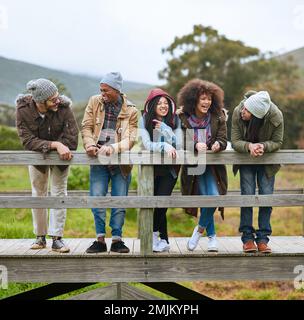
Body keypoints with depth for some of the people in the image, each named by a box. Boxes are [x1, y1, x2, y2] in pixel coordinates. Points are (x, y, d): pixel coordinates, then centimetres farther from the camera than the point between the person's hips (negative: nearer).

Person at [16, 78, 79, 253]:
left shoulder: (64, 107, -29)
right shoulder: (23, 110, -26)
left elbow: (72, 140, -29)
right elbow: (28, 141, -31)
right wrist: (54, 144, -42)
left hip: (60, 156, -1)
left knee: (59, 193, -1)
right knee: (38, 195, 11)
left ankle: (57, 238, 5)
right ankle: (40, 237, 24)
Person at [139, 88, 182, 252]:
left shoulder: (175, 120, 0)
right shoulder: (145, 120, -3)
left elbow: (178, 144, -9)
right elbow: (147, 144, -13)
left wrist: (163, 128, -17)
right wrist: (165, 146, -27)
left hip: (170, 169, 0)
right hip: (151, 167, 0)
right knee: (160, 204, -1)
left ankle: (154, 233, 13)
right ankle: (164, 240, 14)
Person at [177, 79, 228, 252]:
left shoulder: (218, 117, -5)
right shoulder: (183, 117, -9)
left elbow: (223, 140, -5)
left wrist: (218, 144, -28)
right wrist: (196, 145, -27)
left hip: (212, 165, 1)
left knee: (214, 197, -14)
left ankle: (200, 228, 13)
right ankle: (212, 236, 20)